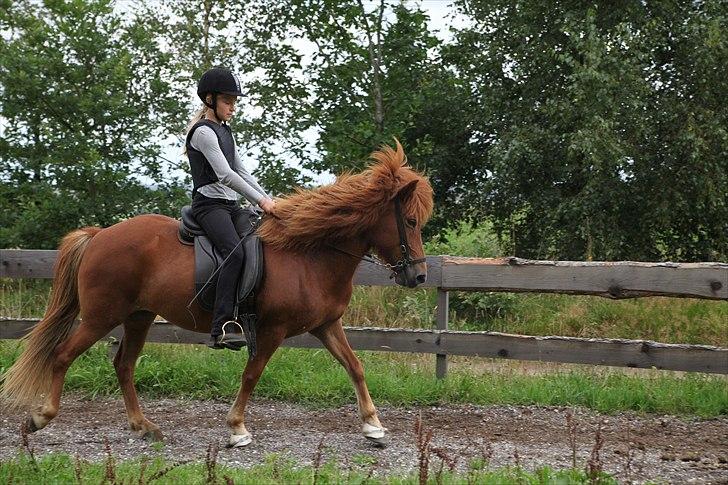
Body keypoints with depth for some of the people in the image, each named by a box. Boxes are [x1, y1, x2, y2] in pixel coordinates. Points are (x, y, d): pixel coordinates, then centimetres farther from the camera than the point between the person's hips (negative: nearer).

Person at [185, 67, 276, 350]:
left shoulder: (225, 131, 20)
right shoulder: (203, 132, -9)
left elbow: (242, 172, 21)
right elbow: (225, 175, -18)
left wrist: (269, 202, 11)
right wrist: (261, 200, -17)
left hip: (232, 204, 10)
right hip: (210, 204, -10)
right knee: (235, 251, -30)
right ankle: (222, 328, -37)